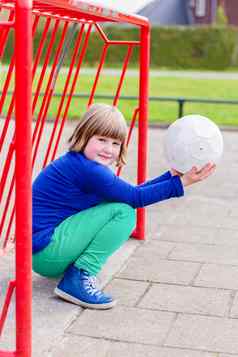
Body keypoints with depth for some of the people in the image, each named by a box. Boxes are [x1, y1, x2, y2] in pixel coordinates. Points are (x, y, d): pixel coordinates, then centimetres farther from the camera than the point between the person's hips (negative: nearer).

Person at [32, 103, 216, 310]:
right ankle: (79, 279, -13)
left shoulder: (82, 164, 11)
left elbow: (131, 192, 12)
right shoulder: (86, 169, -20)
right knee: (123, 212, -15)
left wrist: (172, 175, 9)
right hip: (44, 250, -10)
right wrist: (181, 183, -14)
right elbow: (134, 198, -16)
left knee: (120, 207, 18)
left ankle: (71, 268, 12)